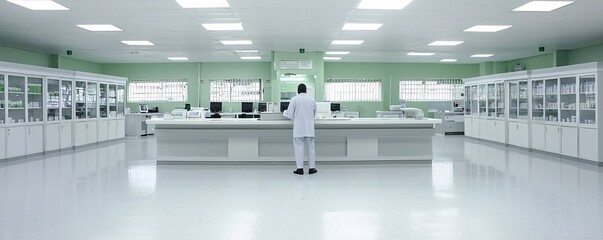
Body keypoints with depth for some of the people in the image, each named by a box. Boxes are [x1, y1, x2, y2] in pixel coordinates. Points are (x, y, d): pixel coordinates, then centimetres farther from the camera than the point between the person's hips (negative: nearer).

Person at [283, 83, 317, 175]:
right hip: (309, 128, 2)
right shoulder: (312, 100, 3)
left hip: (298, 128, -2)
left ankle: (300, 168, 1)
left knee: (299, 148, 2)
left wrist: (284, 112, 18)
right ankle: (312, 168, 12)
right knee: (310, 147, 9)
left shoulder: (294, 99, -5)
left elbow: (290, 115, -4)